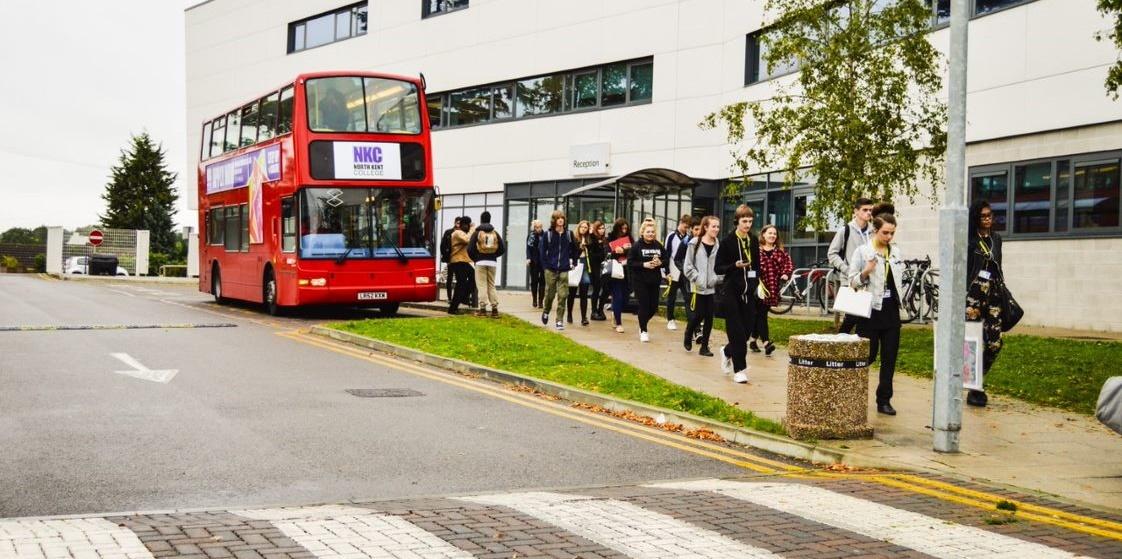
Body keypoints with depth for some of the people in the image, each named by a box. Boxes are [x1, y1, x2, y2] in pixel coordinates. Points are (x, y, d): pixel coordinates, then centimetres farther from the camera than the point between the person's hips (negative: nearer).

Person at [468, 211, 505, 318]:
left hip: (481, 262, -3)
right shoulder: (495, 233, 8)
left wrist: (475, 259, 8)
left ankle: (483, 308, -9)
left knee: (482, 285, -2)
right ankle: (495, 308, 4)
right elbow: (503, 249, 6)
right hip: (493, 262, 3)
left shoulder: (477, 233, -2)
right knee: (491, 285, 10)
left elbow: (470, 249, -8)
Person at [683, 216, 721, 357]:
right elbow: (688, 265, -4)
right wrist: (697, 278, -12)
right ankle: (688, 337, 24)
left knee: (709, 316, 2)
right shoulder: (695, 243, -4)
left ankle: (704, 346, 12)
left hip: (712, 287, 3)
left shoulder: (718, 245, 3)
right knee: (698, 314, -4)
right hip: (698, 286, -3)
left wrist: (717, 279, -7)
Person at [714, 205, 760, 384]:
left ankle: (727, 352, 33)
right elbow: (718, 268, -6)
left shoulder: (754, 241, 8)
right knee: (736, 332, -5)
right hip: (731, 291, -5)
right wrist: (735, 265, -22)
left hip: (748, 292, 5)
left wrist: (756, 283, 8)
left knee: (746, 329, 5)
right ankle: (739, 369, 1)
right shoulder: (727, 241, -7)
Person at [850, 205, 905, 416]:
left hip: (891, 309, 5)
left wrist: (899, 299, 16)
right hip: (871, 309, -4)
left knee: (890, 357, 3)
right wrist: (865, 272, -21)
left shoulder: (897, 252, 9)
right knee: (868, 355, -1)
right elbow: (852, 282, -5)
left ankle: (884, 400, 8)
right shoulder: (863, 252, -5)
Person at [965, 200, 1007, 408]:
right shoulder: (969, 240, -4)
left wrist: (1003, 291, 16)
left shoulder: (996, 239, 14)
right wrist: (967, 302, -12)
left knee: (995, 343, 0)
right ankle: (974, 391, 4)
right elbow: (962, 271, -7)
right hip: (974, 294, -6)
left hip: (993, 294, 6)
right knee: (978, 343, -7)